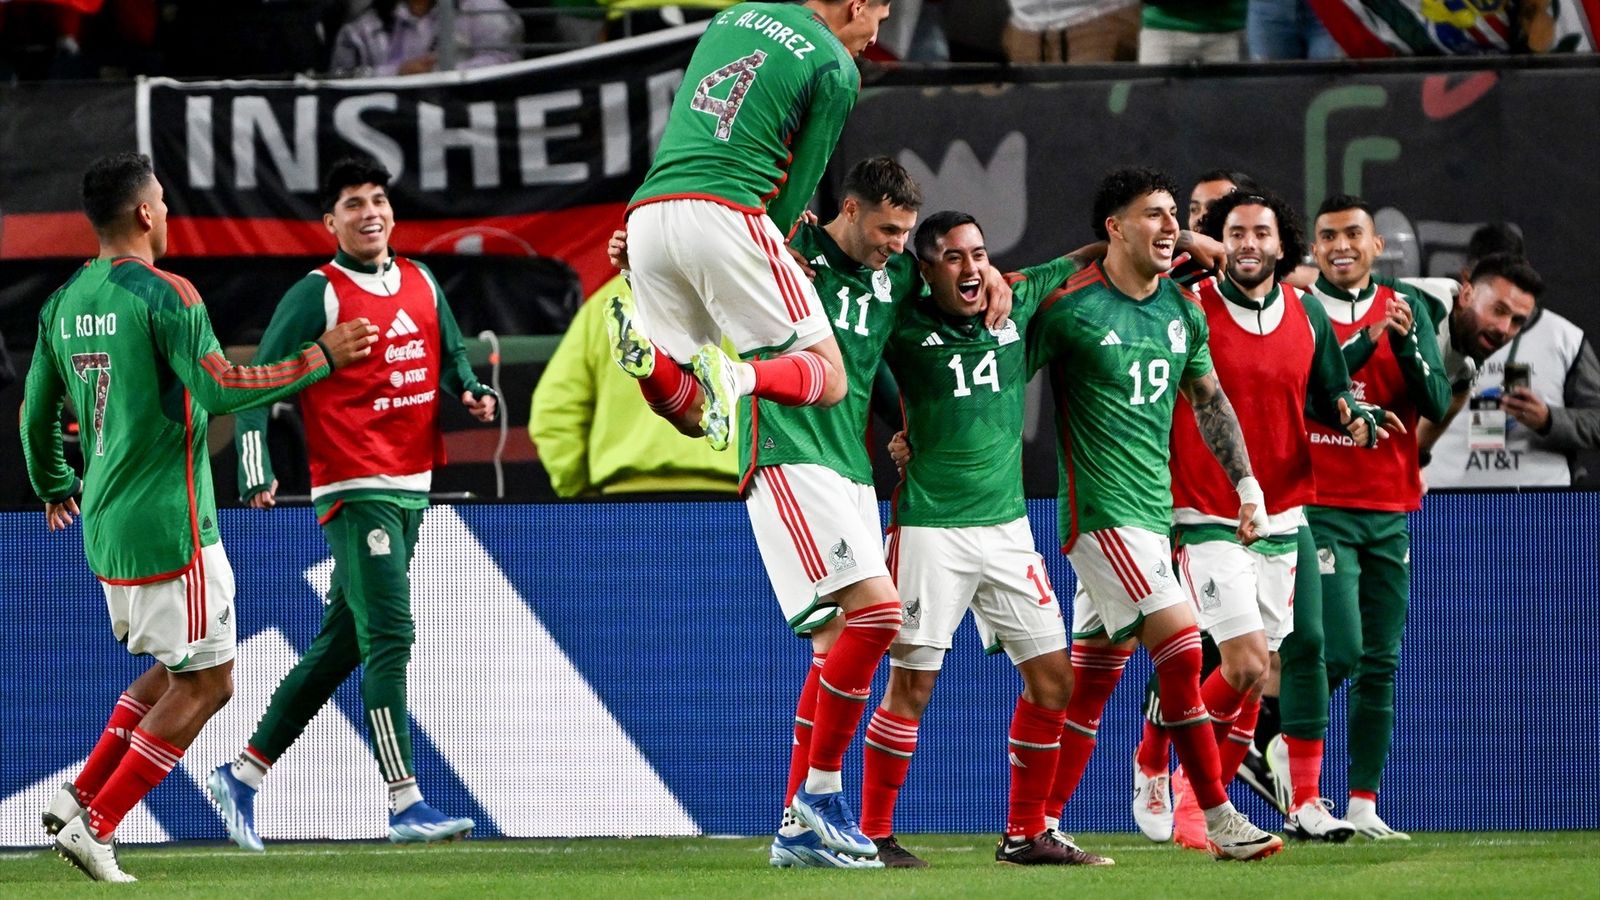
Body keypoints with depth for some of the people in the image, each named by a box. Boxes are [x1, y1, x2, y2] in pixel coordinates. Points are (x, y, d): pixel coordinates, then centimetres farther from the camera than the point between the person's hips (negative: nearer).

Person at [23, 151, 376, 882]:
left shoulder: (64, 304, 10)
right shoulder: (164, 295, -14)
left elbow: (36, 415, 18)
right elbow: (218, 389, -23)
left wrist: (54, 487, 36)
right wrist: (319, 358, -15)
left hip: (106, 526, 8)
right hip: (170, 526, -8)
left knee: (175, 670, 21)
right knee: (203, 682, 1)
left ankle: (78, 799, 11)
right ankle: (94, 825, -4)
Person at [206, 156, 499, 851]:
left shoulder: (421, 283, 14)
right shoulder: (316, 296, -6)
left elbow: (451, 357, 25)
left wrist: (471, 392, 3)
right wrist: (255, 473, -17)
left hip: (411, 489, 7)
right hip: (355, 491, -7)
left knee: (338, 649, 11)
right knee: (388, 639, -14)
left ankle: (243, 775, 21)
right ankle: (406, 806, -16)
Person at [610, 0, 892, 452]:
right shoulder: (836, 69, 5)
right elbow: (803, 177, 5)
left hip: (647, 215, 6)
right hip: (724, 214, -6)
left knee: (688, 412, 12)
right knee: (829, 380, 4)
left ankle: (643, 346, -19)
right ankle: (736, 377, -27)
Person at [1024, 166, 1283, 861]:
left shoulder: (1183, 311, 11)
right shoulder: (1070, 308, -11)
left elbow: (1209, 400, 23)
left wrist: (1246, 481, 19)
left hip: (1153, 510, 8)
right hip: (1100, 510, -8)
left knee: (1092, 676, 9)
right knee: (1181, 645, -16)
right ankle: (1220, 822, -12)